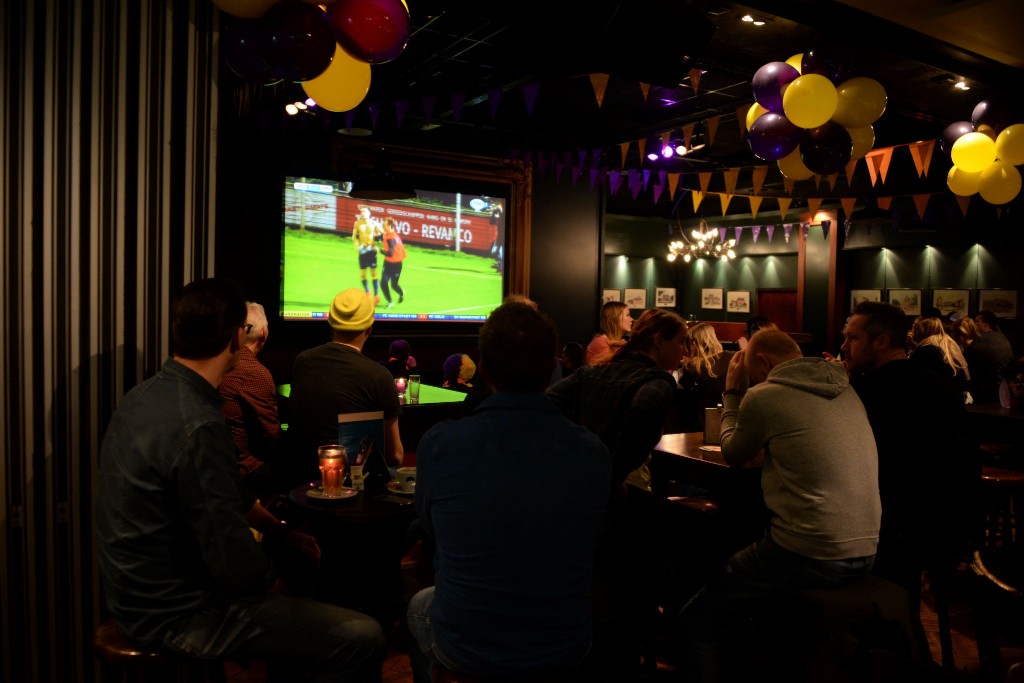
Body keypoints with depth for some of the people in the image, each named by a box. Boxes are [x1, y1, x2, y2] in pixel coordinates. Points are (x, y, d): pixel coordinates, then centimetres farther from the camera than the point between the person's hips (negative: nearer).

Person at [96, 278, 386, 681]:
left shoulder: (147, 395, 1)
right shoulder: (198, 428, -29)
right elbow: (238, 567, -25)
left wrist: (283, 535, 13)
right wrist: (269, 573, -4)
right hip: (175, 615, -10)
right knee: (363, 641, -11)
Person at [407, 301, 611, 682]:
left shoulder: (439, 443, -22)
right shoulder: (594, 453, -17)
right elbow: (580, 545, 1)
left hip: (465, 651, -1)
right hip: (564, 652, 2)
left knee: (418, 605, 33)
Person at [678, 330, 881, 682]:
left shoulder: (764, 396, -9)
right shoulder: (846, 391, 10)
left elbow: (733, 455, 8)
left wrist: (731, 392, 15)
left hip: (808, 556, -9)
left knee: (695, 624, 5)